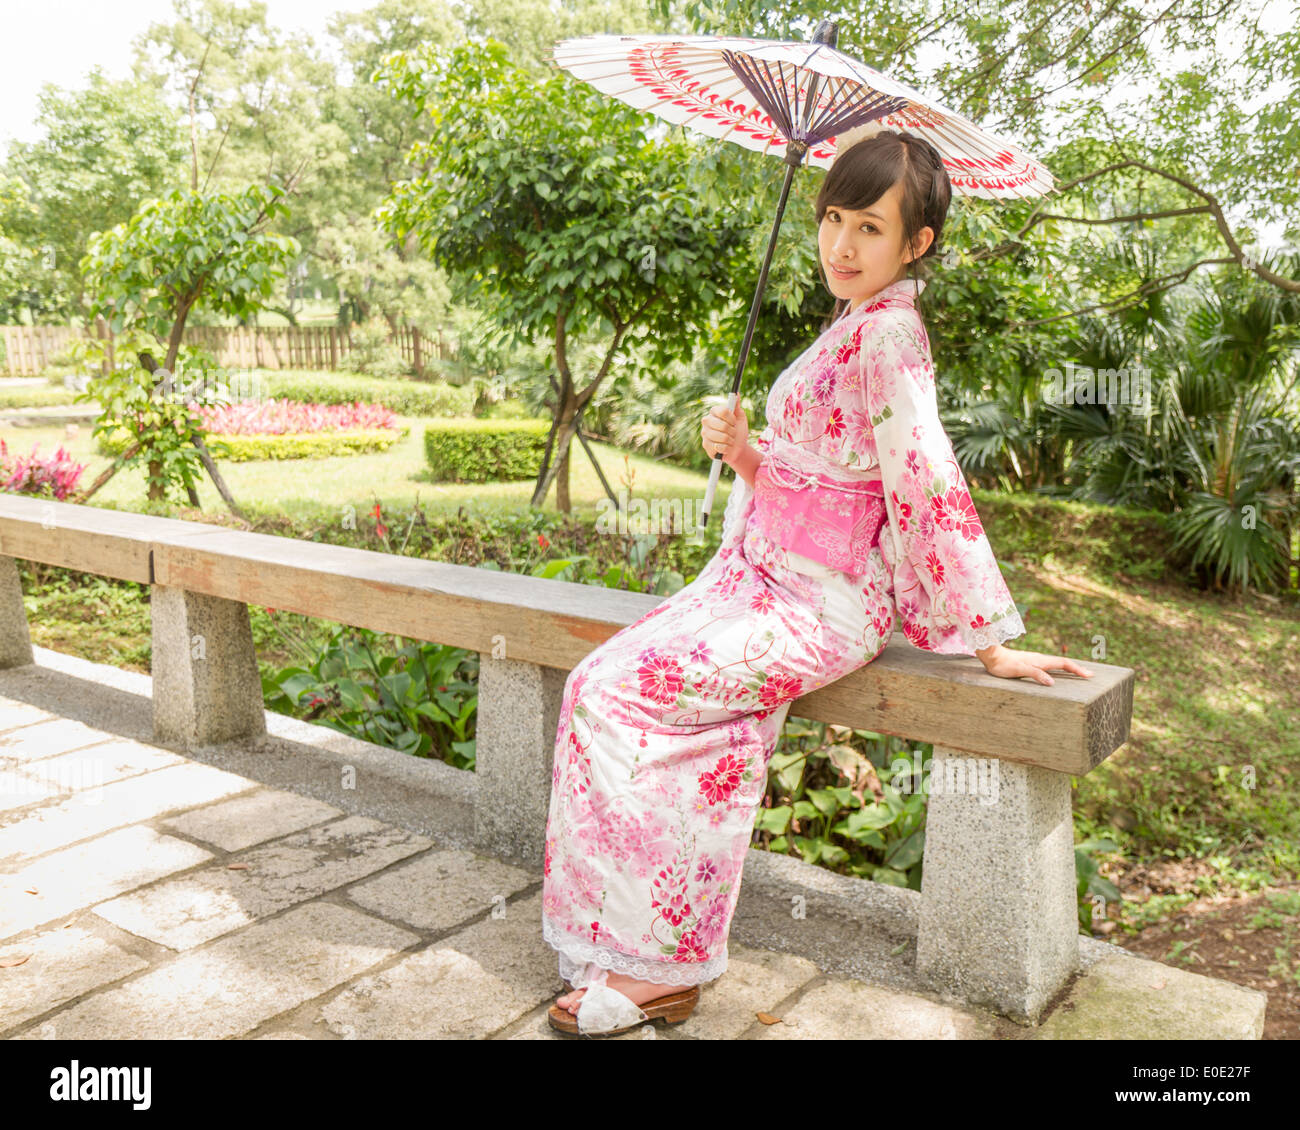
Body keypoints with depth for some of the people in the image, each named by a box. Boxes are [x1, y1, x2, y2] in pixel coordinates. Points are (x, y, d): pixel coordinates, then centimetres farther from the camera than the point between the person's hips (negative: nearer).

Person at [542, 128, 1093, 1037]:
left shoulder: (887, 335, -14)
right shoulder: (854, 328, 16)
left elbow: (930, 486, -19)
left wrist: (988, 643, -18)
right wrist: (745, 454, -2)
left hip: (819, 605, -9)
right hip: (771, 580, 9)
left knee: (617, 695, -16)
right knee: (600, 678, -3)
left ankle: (657, 963, -1)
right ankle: (660, 959, 5)